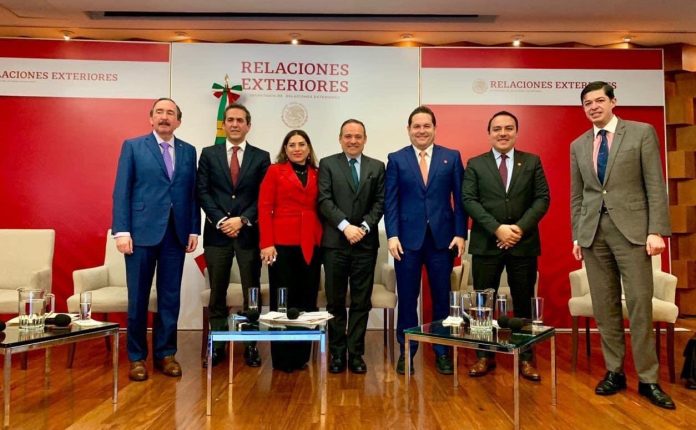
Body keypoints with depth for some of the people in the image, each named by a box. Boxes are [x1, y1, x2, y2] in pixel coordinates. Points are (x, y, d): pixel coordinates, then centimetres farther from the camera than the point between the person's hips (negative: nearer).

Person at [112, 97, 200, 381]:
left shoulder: (188, 151, 12)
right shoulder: (133, 146, 4)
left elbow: (192, 193, 9)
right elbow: (122, 191, -1)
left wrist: (194, 230, 2)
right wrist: (122, 230, -9)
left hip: (176, 233, 3)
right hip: (142, 231, -2)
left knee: (170, 297, 7)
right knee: (138, 297, 4)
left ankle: (165, 353, 20)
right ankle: (137, 357, 17)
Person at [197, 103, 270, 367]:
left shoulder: (261, 157, 6)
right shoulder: (209, 154, 9)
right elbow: (202, 192, 2)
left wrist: (242, 220, -11)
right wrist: (221, 221, -10)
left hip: (249, 233, -1)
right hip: (216, 232, 1)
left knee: (252, 292, 4)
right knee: (217, 293, 7)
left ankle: (251, 345, 13)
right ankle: (218, 345, 17)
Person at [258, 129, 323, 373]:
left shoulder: (317, 174, 12)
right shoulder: (275, 171, 5)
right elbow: (264, 208, -1)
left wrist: (322, 241, 0)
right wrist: (267, 243, -10)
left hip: (311, 245, 3)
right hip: (282, 243, -3)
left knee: (307, 300, 7)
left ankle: (301, 356, 19)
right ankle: (282, 359, 15)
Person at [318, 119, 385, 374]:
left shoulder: (377, 167, 11)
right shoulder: (327, 164, 6)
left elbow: (380, 202, 5)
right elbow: (325, 201, -4)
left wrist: (364, 226, -10)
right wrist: (346, 226, -15)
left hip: (366, 243, 2)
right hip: (335, 243, -1)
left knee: (362, 302, 6)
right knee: (335, 301, 6)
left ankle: (356, 353, 15)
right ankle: (337, 353, 17)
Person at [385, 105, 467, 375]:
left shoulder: (452, 157, 7)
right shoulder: (396, 159, 5)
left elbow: (460, 198, 4)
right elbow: (390, 201, 0)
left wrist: (460, 234, -3)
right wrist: (392, 235, -8)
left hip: (442, 237, 1)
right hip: (407, 238, 0)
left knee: (441, 298, 8)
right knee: (407, 298, 6)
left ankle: (442, 352, 22)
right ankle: (406, 352, 20)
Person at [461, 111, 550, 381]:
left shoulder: (532, 162, 9)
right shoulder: (475, 164, 6)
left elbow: (542, 199, 1)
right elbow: (469, 200, -4)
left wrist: (520, 228, -13)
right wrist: (497, 228, -16)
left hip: (524, 244, 1)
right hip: (486, 244, 0)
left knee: (524, 303, 8)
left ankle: (525, 359, 19)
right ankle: (485, 356, 17)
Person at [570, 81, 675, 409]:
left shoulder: (642, 133, 2)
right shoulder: (578, 145, 12)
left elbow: (655, 186, -2)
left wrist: (656, 231, -10)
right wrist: (577, 235, 8)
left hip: (631, 228, -3)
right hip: (593, 232, 3)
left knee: (639, 304, -3)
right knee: (604, 306, 6)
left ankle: (648, 379, 8)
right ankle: (614, 372, 16)